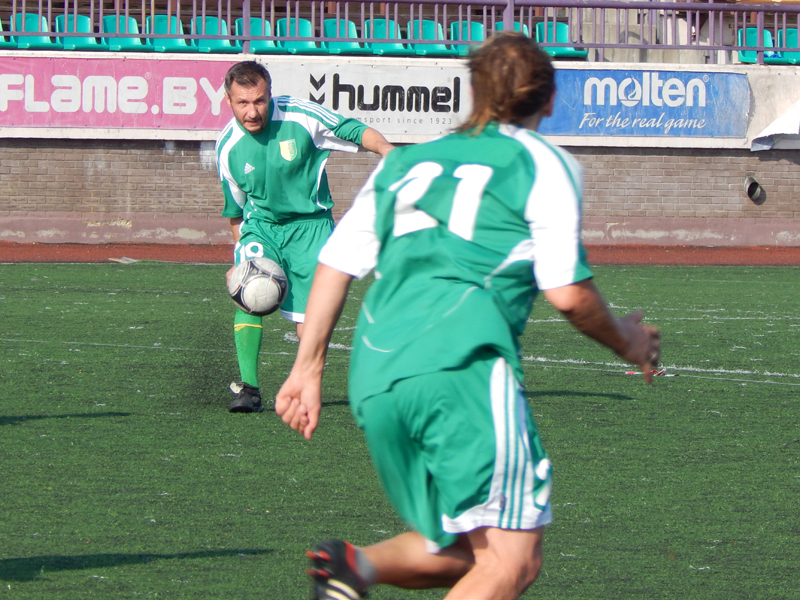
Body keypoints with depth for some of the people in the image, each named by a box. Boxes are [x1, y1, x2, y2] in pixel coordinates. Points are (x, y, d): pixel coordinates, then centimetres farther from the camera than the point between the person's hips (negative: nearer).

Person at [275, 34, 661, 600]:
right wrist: (628, 342, 21)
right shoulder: (544, 164, 10)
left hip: (374, 378, 7)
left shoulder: (404, 161, 26)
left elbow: (335, 262, 19)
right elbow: (569, 293, 4)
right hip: (461, 362, -6)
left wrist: (309, 367, 24)